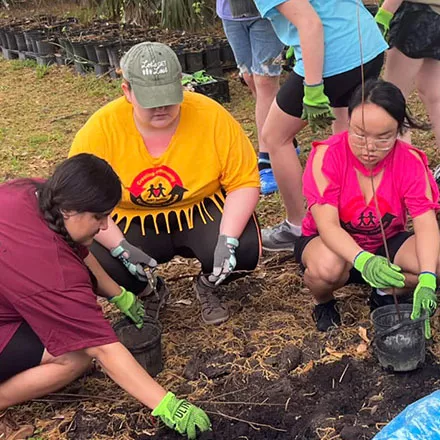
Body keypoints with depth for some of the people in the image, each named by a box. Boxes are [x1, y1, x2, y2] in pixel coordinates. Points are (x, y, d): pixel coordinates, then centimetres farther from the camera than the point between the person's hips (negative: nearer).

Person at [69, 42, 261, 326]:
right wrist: (120, 247, -27)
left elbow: (244, 183, -14)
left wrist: (228, 240, -28)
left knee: (243, 252, -28)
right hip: (131, 223, 1)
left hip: (201, 213, 0)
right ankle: (146, 293, 12)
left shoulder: (212, 117, -18)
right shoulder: (102, 129, -18)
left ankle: (208, 285, 12)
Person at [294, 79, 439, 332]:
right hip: (334, 244, -3)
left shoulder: (411, 162, -17)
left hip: (387, 244, 3)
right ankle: (323, 303, -1)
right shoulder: (327, 156, -24)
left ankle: (387, 294, 6)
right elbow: (327, 225, -32)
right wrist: (363, 261, -52)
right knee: (327, 266, -39)